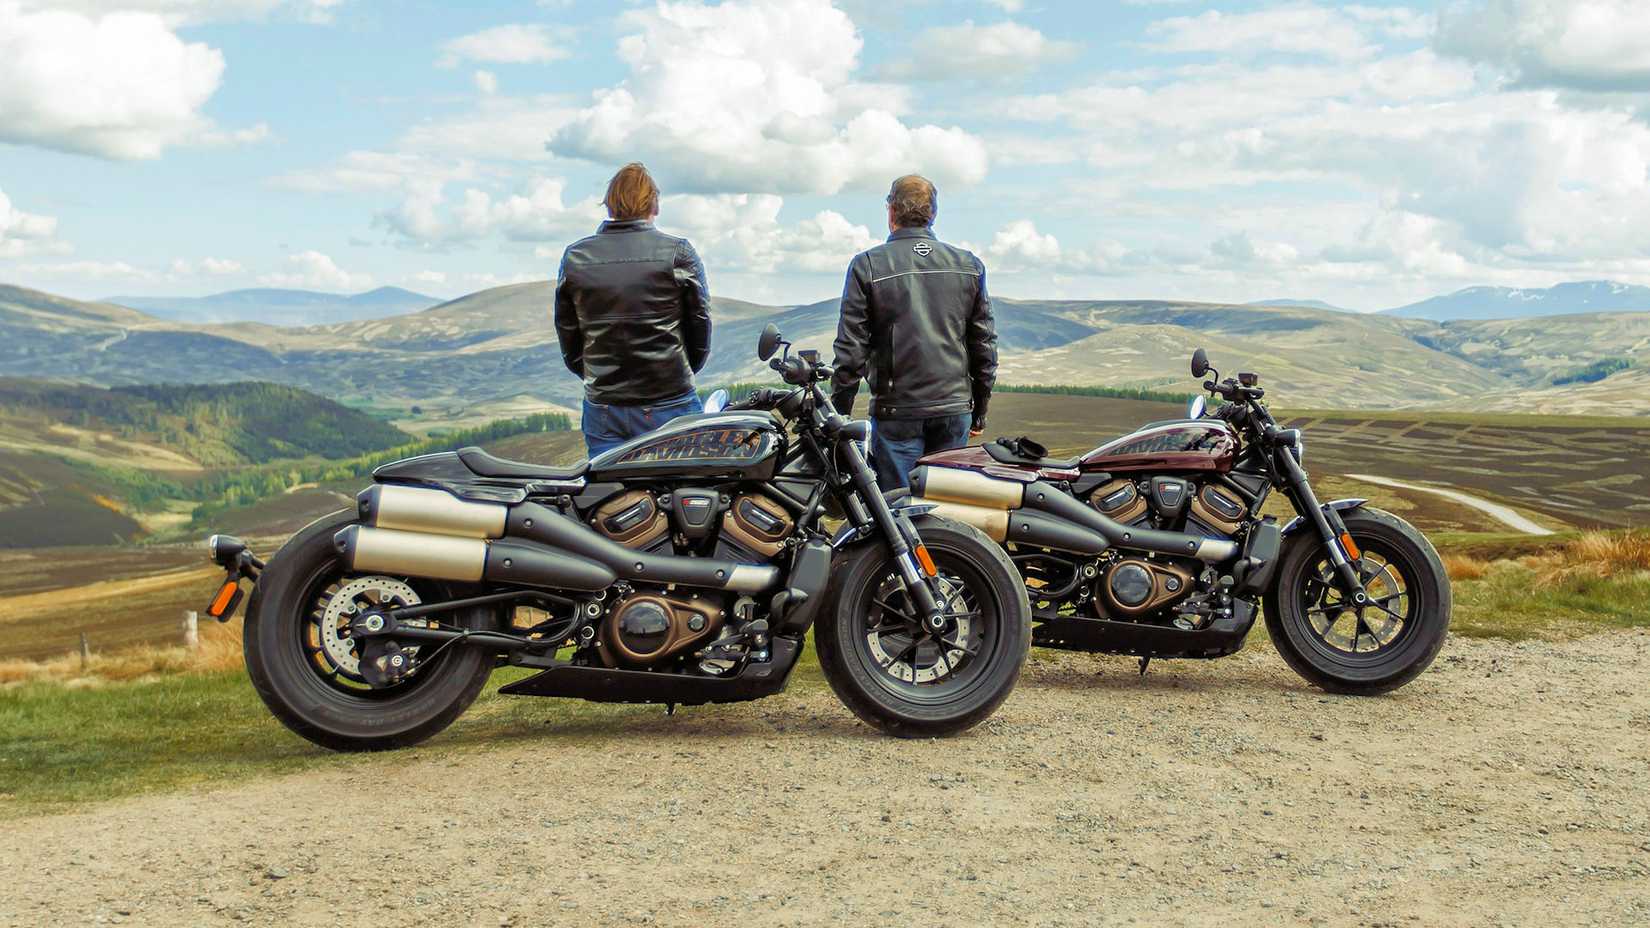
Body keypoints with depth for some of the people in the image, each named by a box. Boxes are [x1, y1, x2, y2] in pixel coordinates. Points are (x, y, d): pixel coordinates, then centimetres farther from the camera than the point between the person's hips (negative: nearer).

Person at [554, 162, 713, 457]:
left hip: (601, 408, 3)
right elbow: (700, 326, 1)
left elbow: (567, 334, 9)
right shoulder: (679, 253, -5)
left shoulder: (574, 257, 4)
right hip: (668, 406, -3)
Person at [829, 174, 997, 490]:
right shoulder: (969, 266, 7)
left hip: (897, 413, -3)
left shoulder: (867, 266, -4)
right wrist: (980, 410, 19)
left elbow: (851, 348, -5)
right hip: (955, 409, 4)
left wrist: (839, 411, 4)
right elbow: (984, 344, 10)